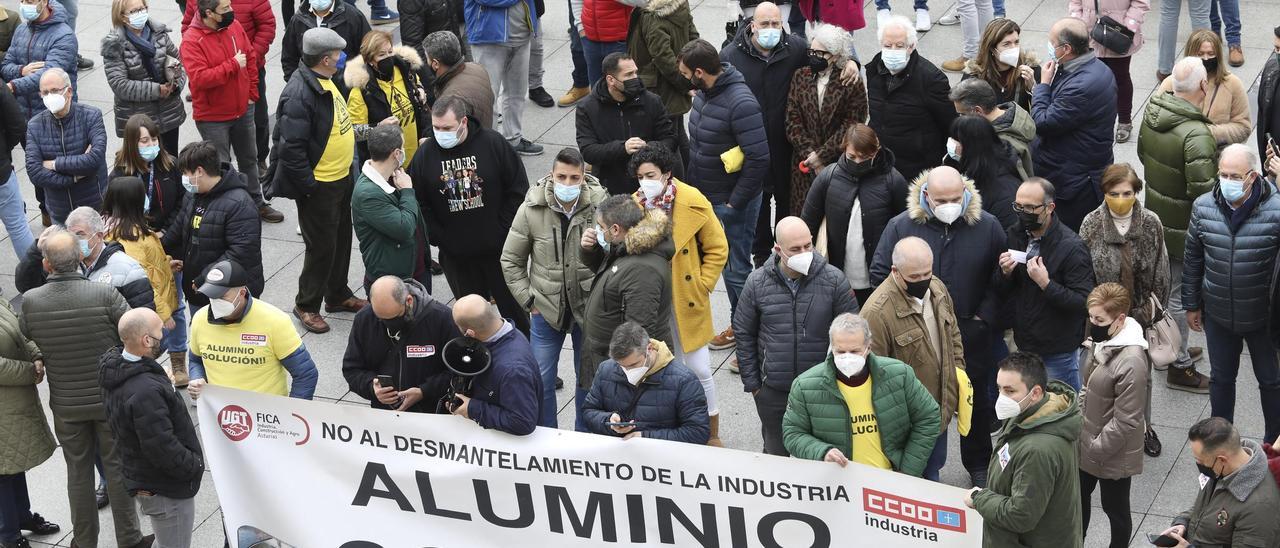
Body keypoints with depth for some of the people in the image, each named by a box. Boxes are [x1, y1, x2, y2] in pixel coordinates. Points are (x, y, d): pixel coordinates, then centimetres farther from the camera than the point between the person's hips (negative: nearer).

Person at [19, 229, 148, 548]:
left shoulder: (30, 302, -15)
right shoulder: (105, 294, -21)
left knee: (78, 471, 18)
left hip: (66, 405, 1)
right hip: (111, 399, -1)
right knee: (117, 468, 14)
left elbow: (23, 339, 2)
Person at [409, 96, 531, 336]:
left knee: (512, 307, 11)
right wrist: (439, 237, -5)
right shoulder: (425, 154, -5)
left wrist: (501, 231, -7)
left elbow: (518, 190, -5)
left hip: (498, 249, -1)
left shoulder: (493, 143, -11)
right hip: (455, 254, 1)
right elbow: (418, 203, 1)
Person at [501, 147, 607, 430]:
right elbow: (511, 260, 2)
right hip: (547, 309, 1)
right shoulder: (531, 208, -10)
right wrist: (529, 300, 0)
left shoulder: (600, 205, -14)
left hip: (589, 308, 0)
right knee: (541, 381, 6)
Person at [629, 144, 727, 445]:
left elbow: (717, 249, -3)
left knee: (699, 369, 2)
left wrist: (702, 286, -8)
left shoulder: (693, 202, -12)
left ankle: (713, 436, 17)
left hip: (687, 302, -3)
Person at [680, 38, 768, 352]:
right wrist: (690, 184, 11)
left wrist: (735, 203, -20)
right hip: (706, 196, 8)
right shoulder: (704, 93, 1)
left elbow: (758, 159, -25)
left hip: (733, 201, -8)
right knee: (725, 262, 18)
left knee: (736, 267, 1)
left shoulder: (741, 104, -26)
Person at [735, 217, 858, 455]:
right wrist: (752, 382, 2)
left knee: (820, 455, 12)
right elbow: (744, 335, 3)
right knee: (776, 453, 18)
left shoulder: (833, 280, -10)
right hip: (773, 391, 1)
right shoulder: (757, 282, -7)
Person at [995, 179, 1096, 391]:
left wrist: (1046, 284, -30)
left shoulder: (1072, 247, -18)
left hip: (1058, 353, -6)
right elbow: (1001, 292, 10)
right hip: (1023, 346, 6)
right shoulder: (1014, 236, 2)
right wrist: (1005, 273, -12)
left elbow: (1085, 302, -21)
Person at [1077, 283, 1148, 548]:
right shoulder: (1101, 340, -5)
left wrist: (1093, 450, -19)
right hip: (1087, 439, 8)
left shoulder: (1131, 362, -32)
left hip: (1113, 454, -8)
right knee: (1079, 497, 25)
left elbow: (1125, 421, -26)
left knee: (1115, 508, 14)